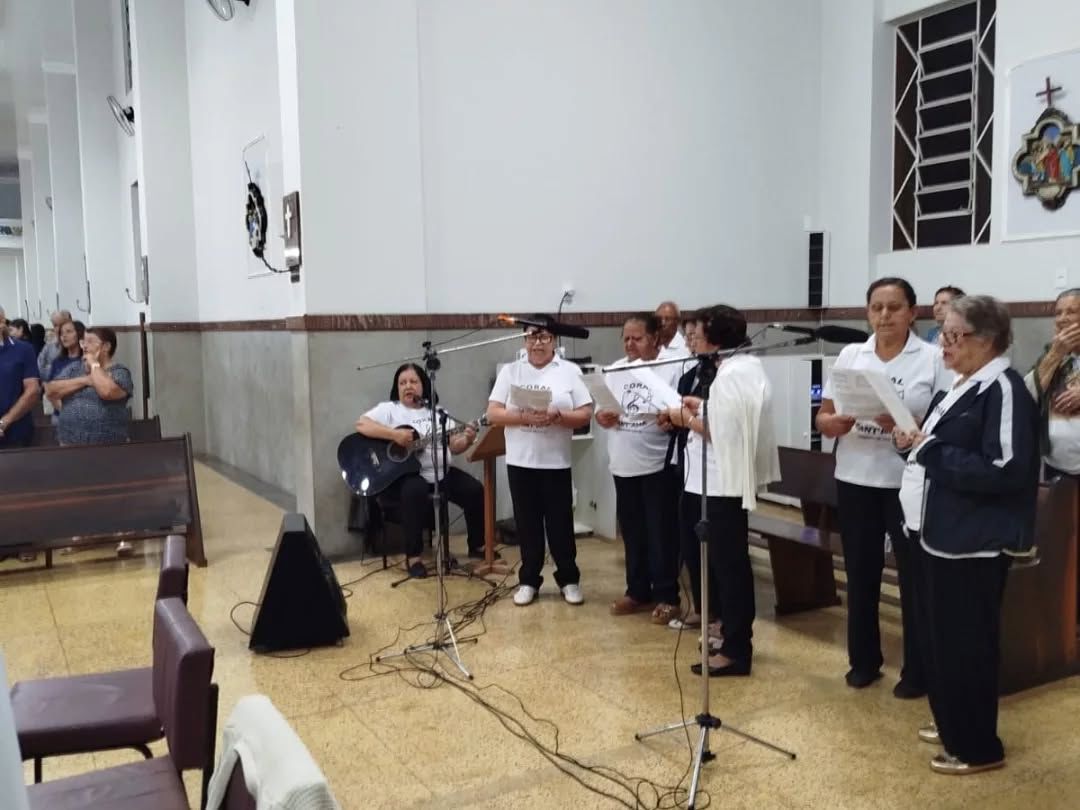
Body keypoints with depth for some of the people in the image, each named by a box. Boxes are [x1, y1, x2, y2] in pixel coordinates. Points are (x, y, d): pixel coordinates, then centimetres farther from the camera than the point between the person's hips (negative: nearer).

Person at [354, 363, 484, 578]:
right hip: (405, 473, -5)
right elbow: (361, 424, -15)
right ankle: (413, 557, -22)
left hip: (439, 472, 5)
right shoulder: (389, 409, 2)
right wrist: (395, 434, -25)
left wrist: (467, 440, -14)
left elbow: (454, 447, 10)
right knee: (415, 492, -37)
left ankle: (477, 545, 12)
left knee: (474, 490, -12)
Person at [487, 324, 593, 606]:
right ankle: (529, 580, 21)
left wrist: (556, 416, -20)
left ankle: (569, 579, 21)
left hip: (556, 463, -1)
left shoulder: (569, 371, 2)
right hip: (520, 462, 1)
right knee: (527, 524, 9)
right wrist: (524, 417, -18)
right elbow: (493, 414, -2)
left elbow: (585, 415, -3)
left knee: (560, 523, 6)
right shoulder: (510, 371, 4)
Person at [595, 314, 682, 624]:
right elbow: (600, 412, 12)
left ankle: (667, 596, 12)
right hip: (623, 465, 5)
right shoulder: (616, 369, 11)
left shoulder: (672, 369, -6)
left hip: (660, 465, -5)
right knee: (632, 533, 13)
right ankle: (637, 592, 26)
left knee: (661, 533, 1)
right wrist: (602, 417, -9)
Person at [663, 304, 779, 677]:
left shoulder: (728, 377, -21)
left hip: (723, 482, -11)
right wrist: (701, 407, 10)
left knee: (728, 564, -3)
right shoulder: (749, 366, 12)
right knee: (732, 562, 18)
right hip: (732, 478, 11)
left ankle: (735, 650, 6)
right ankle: (736, 636, 29)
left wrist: (687, 418, -8)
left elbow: (719, 432, -23)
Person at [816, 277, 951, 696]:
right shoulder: (849, 355, 7)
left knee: (914, 576, 4)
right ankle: (863, 660, 27)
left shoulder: (934, 358, -3)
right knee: (860, 573, 11)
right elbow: (823, 419, 8)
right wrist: (840, 421, -15)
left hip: (910, 482, -3)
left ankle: (917, 671, 18)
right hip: (855, 480, 3)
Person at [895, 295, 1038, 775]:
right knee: (938, 637, 18)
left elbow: (1004, 470, -24)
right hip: (940, 533, 9)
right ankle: (951, 722, 34)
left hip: (973, 543, -9)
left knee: (966, 644, 1)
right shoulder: (960, 388, 13)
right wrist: (915, 440, 3)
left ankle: (978, 746, 16)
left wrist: (929, 450, -20)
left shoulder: (1004, 390, -16)